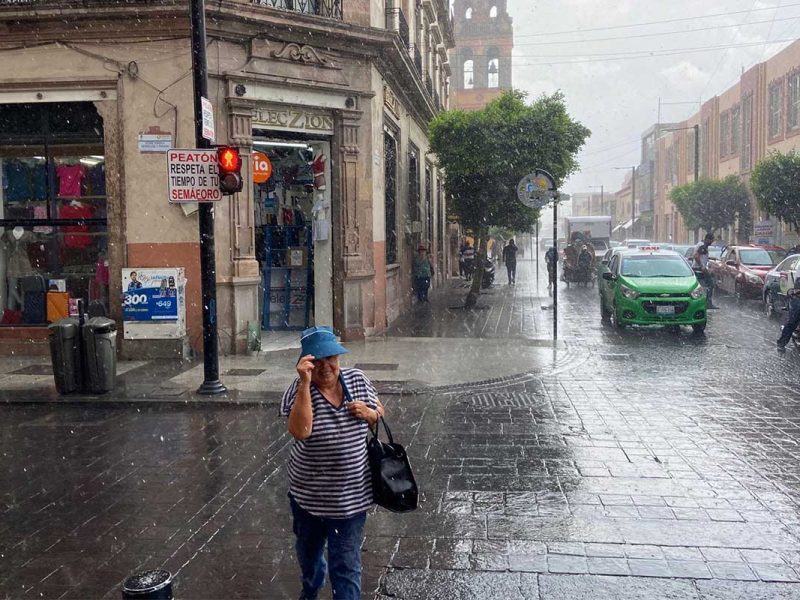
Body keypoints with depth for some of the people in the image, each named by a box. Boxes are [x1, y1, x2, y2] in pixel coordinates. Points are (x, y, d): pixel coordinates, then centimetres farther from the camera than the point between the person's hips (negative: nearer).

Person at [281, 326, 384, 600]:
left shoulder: (357, 380, -8)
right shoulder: (300, 389, -17)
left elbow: (380, 413, 8)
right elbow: (300, 431, -33)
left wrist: (369, 413, -16)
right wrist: (305, 383, -37)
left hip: (351, 495, -1)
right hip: (308, 493, 1)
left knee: (346, 564, 4)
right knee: (308, 551, 28)